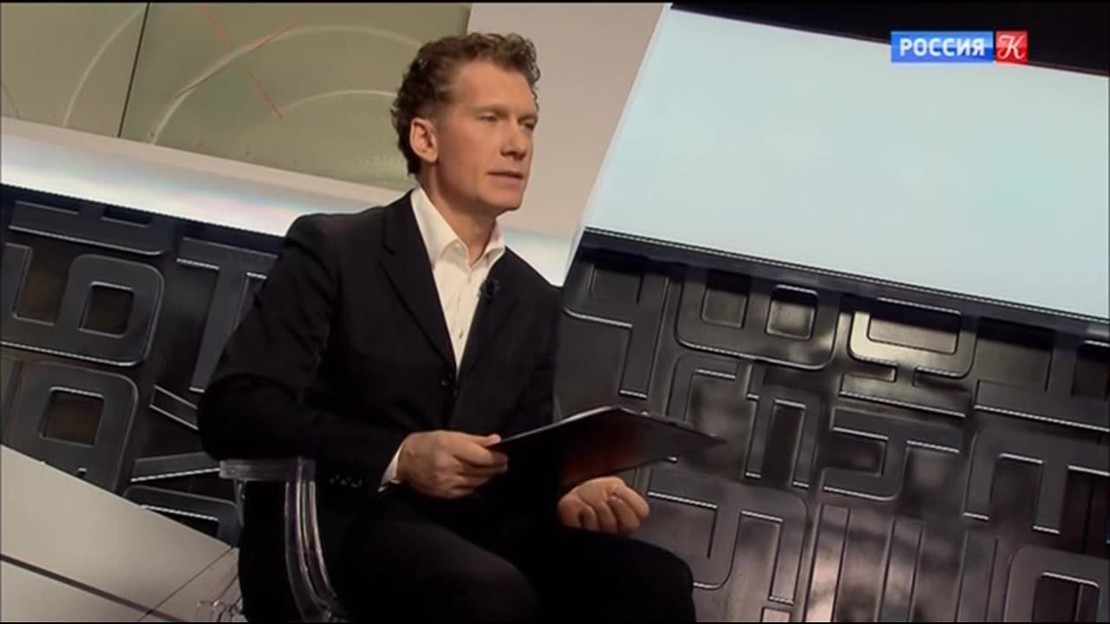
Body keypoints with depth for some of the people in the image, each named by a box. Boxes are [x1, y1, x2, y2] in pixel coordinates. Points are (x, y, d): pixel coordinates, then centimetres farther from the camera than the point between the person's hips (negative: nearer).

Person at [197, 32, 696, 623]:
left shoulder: (534, 301, 16)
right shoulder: (330, 249, -1)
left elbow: (525, 459, 15)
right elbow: (233, 408, -10)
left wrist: (567, 493, -9)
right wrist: (398, 457, -21)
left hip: (470, 532, 5)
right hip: (338, 526, -5)